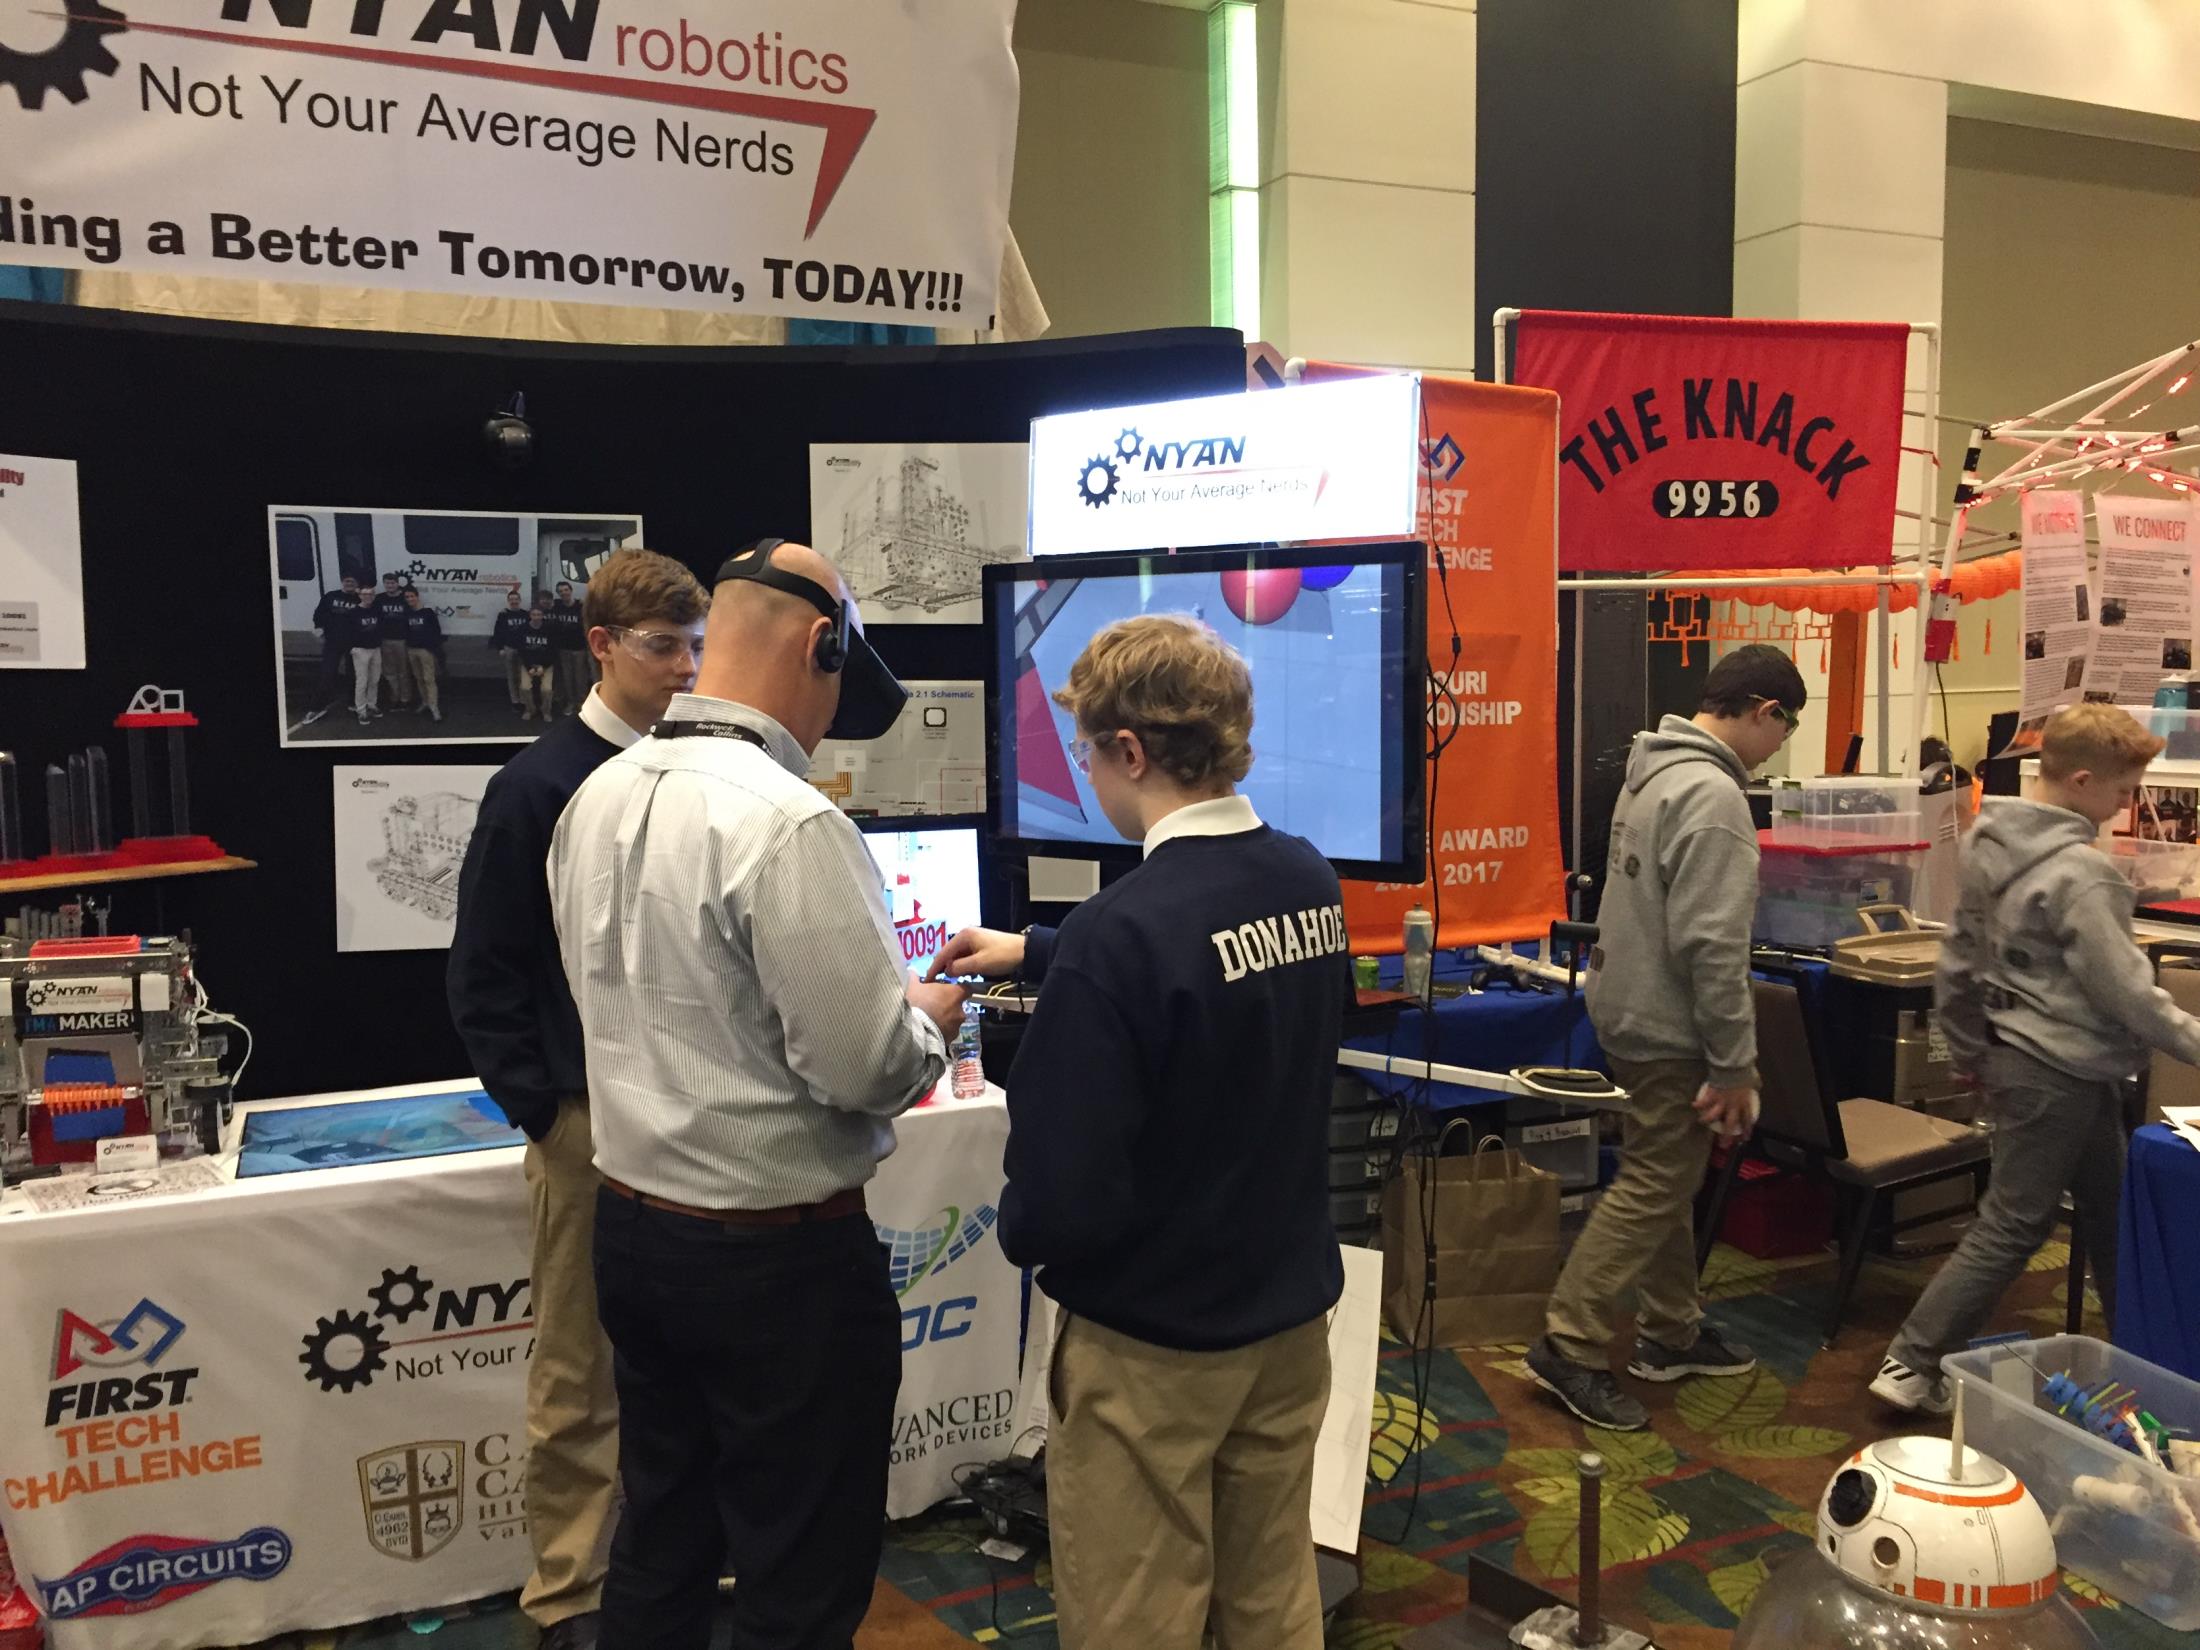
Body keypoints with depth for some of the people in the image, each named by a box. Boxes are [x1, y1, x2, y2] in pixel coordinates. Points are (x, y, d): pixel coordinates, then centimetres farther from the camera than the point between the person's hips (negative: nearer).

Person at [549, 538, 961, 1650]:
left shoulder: (598, 797, 1)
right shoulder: (787, 821, -24)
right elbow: (867, 1070, -24)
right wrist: (928, 1021, -1)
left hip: (630, 1224, 8)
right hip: (778, 1254, -8)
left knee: (659, 1544, 23)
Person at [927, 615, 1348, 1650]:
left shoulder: (1123, 927, -26)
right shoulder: (1312, 882, -3)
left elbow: (1064, 1196, -26)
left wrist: (1020, 1232, -4)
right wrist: (1037, 955, 23)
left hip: (1151, 1342, -7)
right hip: (1291, 1313, 7)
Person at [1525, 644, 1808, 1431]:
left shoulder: (1655, 771, 9)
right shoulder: (1713, 796, -22)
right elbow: (1711, 946, -25)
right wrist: (1735, 1064, -18)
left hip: (1634, 1008, 10)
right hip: (1670, 1029, -10)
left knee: (1670, 1180, 19)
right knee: (1651, 1190, -1)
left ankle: (1672, 1331, 31)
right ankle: (1569, 1345, 5)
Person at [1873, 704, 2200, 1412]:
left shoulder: (1987, 842, 5)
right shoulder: (2079, 873, -21)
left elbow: (1959, 958, 11)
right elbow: (2126, 990, -19)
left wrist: (1968, 1049, 19)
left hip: (2011, 1055, 9)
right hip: (2062, 1073, -9)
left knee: (2108, 1214, 21)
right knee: (2010, 1228, -1)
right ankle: (1912, 1367, 2)